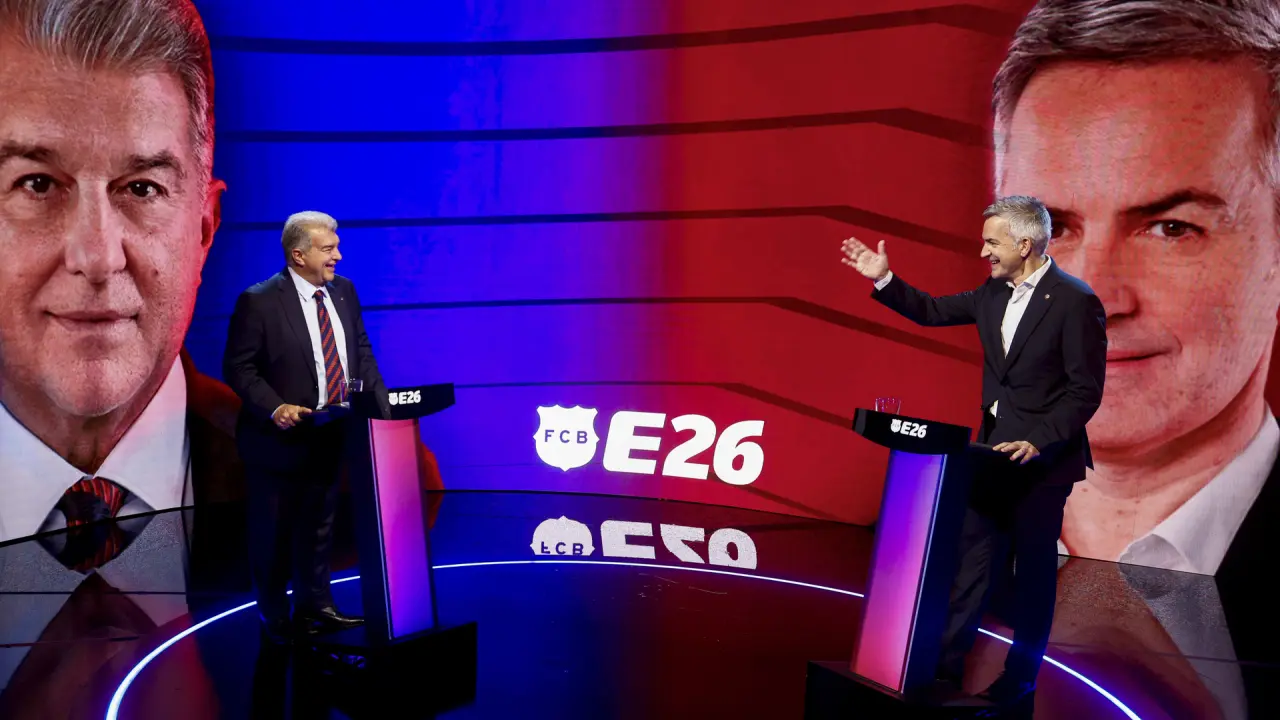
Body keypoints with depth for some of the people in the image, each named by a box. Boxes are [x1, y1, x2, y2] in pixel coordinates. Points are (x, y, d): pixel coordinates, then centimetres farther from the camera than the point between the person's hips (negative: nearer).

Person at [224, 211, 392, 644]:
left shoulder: (344, 291, 4)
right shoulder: (258, 302, -14)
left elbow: (361, 352, 10)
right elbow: (238, 368, -12)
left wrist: (381, 403, -1)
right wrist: (275, 408, -24)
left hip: (331, 437, 6)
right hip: (281, 439, -6)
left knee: (319, 528, 18)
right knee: (273, 534, 8)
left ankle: (314, 608, 32)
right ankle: (275, 620, 25)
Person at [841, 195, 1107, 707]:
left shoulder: (1076, 302, -15)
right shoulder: (993, 293, 5)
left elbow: (1086, 391, -16)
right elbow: (932, 311, 15)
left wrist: (1038, 441, -25)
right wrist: (883, 279, 3)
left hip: (1042, 457, -6)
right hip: (994, 451, 6)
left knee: (1034, 569, 6)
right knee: (973, 559, 9)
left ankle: (1019, 679, 20)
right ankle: (947, 662, 17)